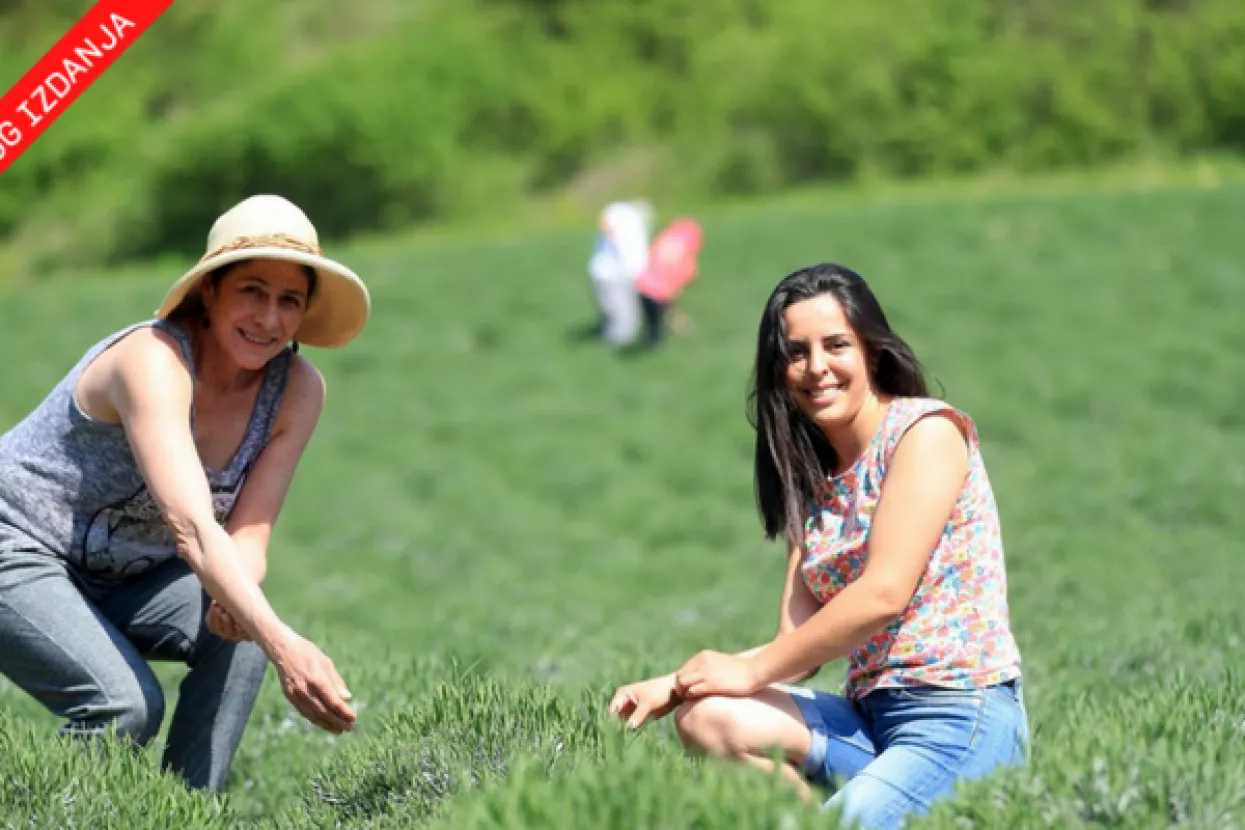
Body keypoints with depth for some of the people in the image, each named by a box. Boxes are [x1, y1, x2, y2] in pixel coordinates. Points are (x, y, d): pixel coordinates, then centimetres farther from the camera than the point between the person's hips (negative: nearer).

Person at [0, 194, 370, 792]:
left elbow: (247, 534, -8)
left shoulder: (298, 390, -8)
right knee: (127, 704, -28)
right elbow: (192, 529, -41)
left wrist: (234, 598, -32)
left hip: (120, 581, 7)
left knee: (239, 629, -22)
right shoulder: (154, 360, -29)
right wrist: (285, 649, -53)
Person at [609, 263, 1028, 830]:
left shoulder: (926, 430, -5)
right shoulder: (813, 476, 16)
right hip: (868, 719, 7)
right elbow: (800, 646, 9)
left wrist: (751, 669, -8)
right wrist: (674, 686, -5)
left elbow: (884, 593, -15)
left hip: (964, 718, -7)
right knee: (707, 718, -18)